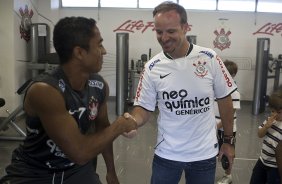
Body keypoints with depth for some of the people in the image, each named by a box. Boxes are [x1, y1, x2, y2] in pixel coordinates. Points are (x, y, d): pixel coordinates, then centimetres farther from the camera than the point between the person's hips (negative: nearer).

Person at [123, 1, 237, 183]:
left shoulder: (210, 58, -10)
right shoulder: (152, 67, -8)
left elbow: (224, 100, 0)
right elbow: (144, 108, -3)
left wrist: (229, 141, 5)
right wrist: (132, 121, -26)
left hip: (205, 153, 0)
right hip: (166, 154, 1)